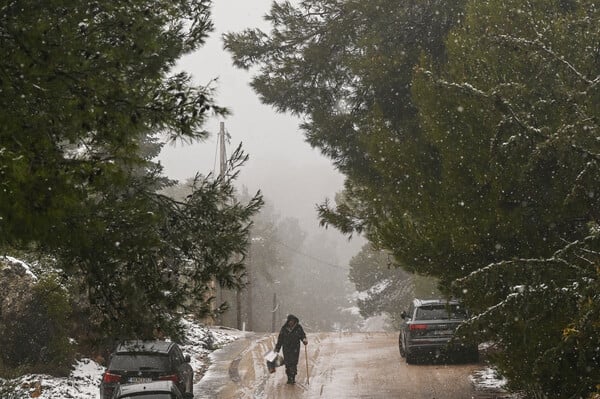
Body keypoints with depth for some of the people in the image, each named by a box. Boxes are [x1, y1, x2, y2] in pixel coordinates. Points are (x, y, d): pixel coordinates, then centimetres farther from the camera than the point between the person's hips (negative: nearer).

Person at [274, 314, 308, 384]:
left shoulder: (298, 328, -2)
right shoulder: (284, 328, 1)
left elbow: (303, 335, 5)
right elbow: (280, 338, 9)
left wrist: (304, 340, -18)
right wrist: (277, 348, 11)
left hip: (295, 349, -1)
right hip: (286, 349, 1)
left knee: (294, 363, -7)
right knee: (287, 364, 0)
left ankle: (293, 378, 1)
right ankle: (289, 378, 12)